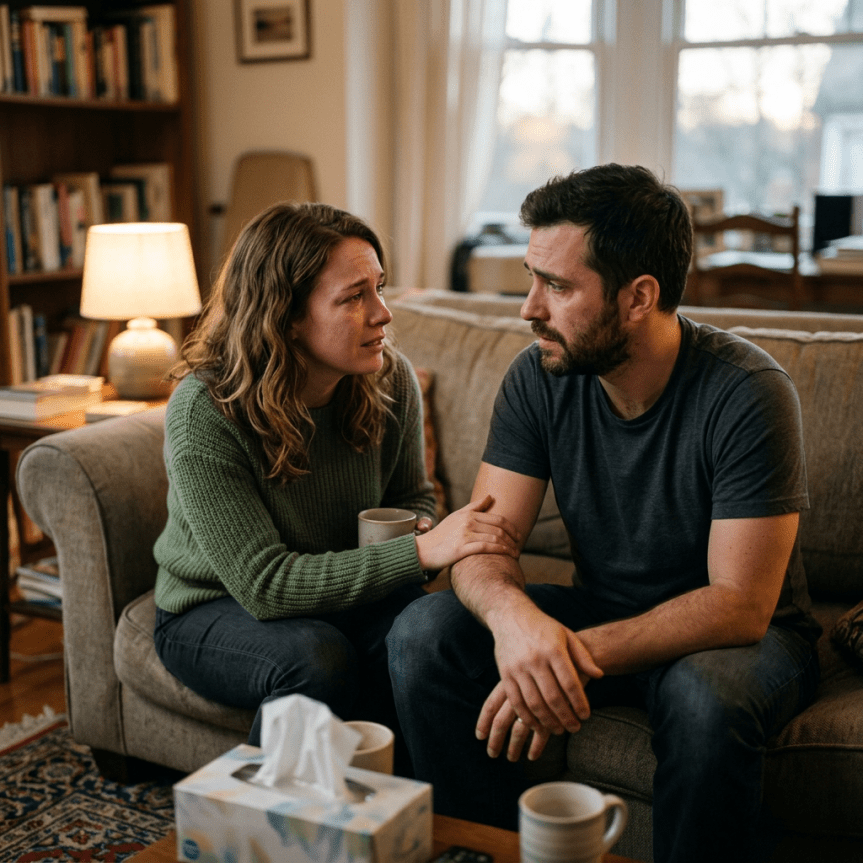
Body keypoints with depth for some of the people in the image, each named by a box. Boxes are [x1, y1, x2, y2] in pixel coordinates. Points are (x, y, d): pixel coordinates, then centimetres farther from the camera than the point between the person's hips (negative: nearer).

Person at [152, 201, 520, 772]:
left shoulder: (391, 378, -11)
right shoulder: (204, 411, -26)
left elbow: (412, 494, 9)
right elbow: (264, 584, -29)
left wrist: (422, 530, -17)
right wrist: (420, 553, -36)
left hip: (346, 591, 4)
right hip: (214, 611, -3)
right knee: (316, 658, -35)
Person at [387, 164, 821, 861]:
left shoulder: (748, 394, -24)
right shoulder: (540, 378, -10)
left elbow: (740, 605, -26)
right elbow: (484, 546, -13)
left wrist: (580, 650, -39)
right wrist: (514, 615, -38)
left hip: (741, 632, -4)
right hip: (604, 614, 4)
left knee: (705, 697, -38)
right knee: (424, 634, -18)